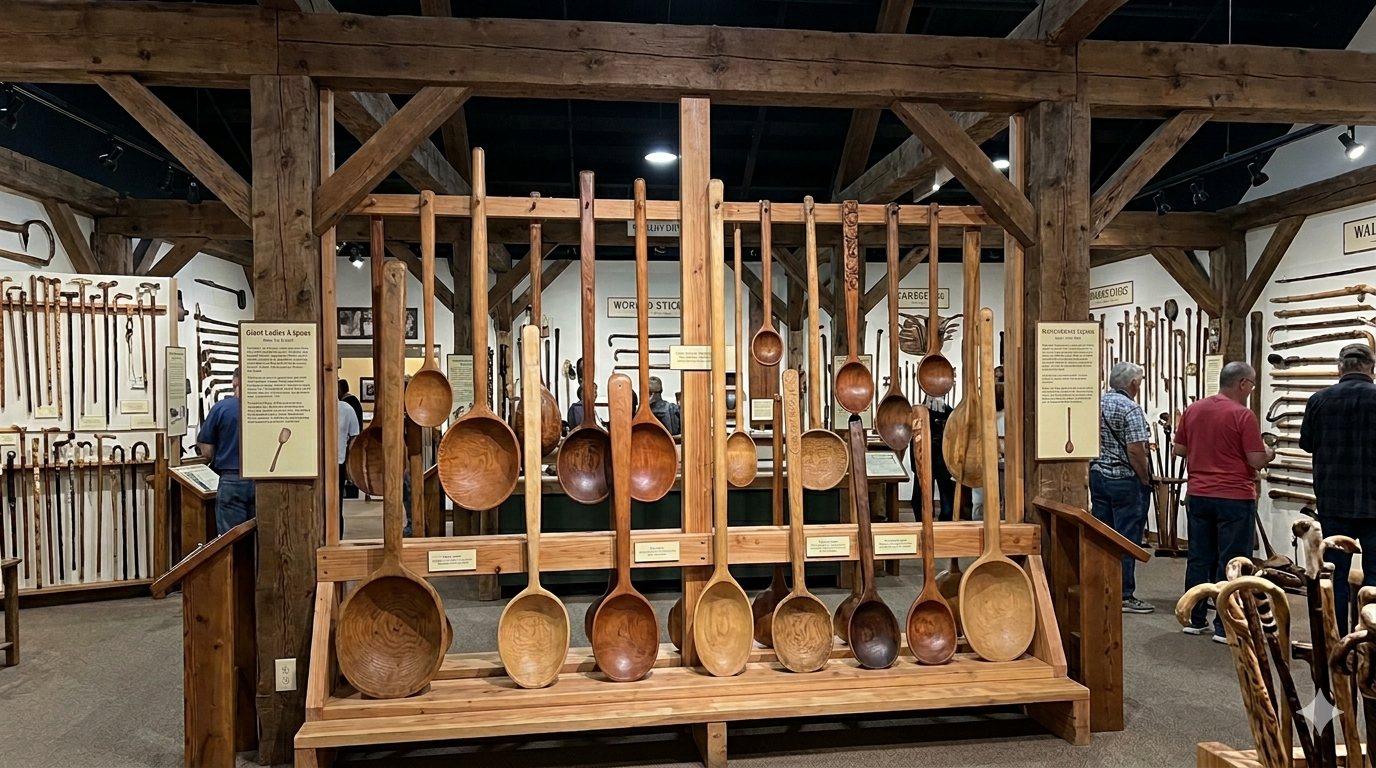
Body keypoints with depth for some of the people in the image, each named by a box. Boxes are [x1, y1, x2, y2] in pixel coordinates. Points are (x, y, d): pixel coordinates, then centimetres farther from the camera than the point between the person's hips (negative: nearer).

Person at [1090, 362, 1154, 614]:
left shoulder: (1095, 403, 7)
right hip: (1125, 480, -7)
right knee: (1127, 537, 0)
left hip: (1098, 475, 7)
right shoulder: (1130, 408, -15)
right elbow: (1135, 451, -20)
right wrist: (1146, 480, -9)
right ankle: (1124, 595, 5)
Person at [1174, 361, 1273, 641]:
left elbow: (1179, 449, 11)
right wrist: (1269, 453, 8)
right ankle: (1225, 626, 5)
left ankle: (1194, 620, 19)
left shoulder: (1193, 410, 4)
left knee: (1198, 559, 12)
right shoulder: (1243, 415, -14)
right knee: (1231, 563, 2)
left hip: (1198, 495, 6)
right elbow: (1257, 460, -13)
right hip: (1234, 498, -5)